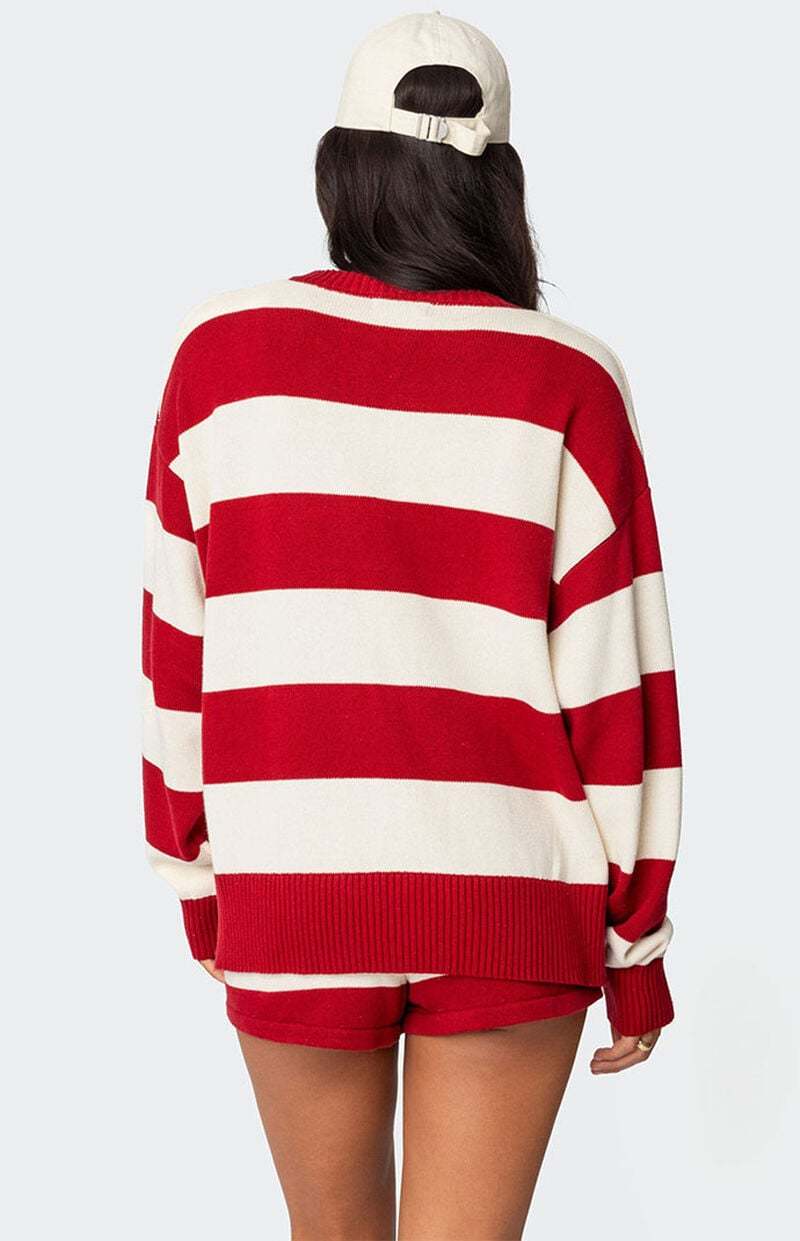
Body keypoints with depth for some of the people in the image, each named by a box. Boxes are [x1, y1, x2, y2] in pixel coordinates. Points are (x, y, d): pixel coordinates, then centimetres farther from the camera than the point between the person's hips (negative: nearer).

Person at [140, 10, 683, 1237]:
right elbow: (616, 682, -6)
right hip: (512, 901, -1)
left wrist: (198, 879, 14)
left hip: (294, 894, 2)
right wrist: (636, 943, 5)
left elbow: (179, 645, 1)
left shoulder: (225, 349, -5)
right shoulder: (567, 386, -8)